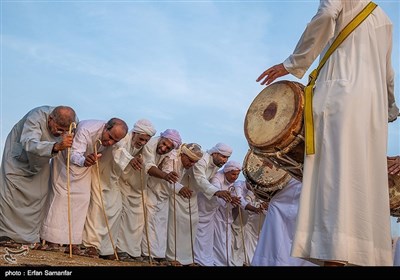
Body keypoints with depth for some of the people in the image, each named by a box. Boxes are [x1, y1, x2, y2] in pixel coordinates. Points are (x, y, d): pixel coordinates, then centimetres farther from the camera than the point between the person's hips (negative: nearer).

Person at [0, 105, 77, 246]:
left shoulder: (73, 121, -25)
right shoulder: (36, 117, -40)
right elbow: (29, 144, -54)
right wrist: (56, 146, -71)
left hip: (40, 159, 4)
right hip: (18, 153, -4)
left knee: (39, 194, -2)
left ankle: (32, 235, 5)